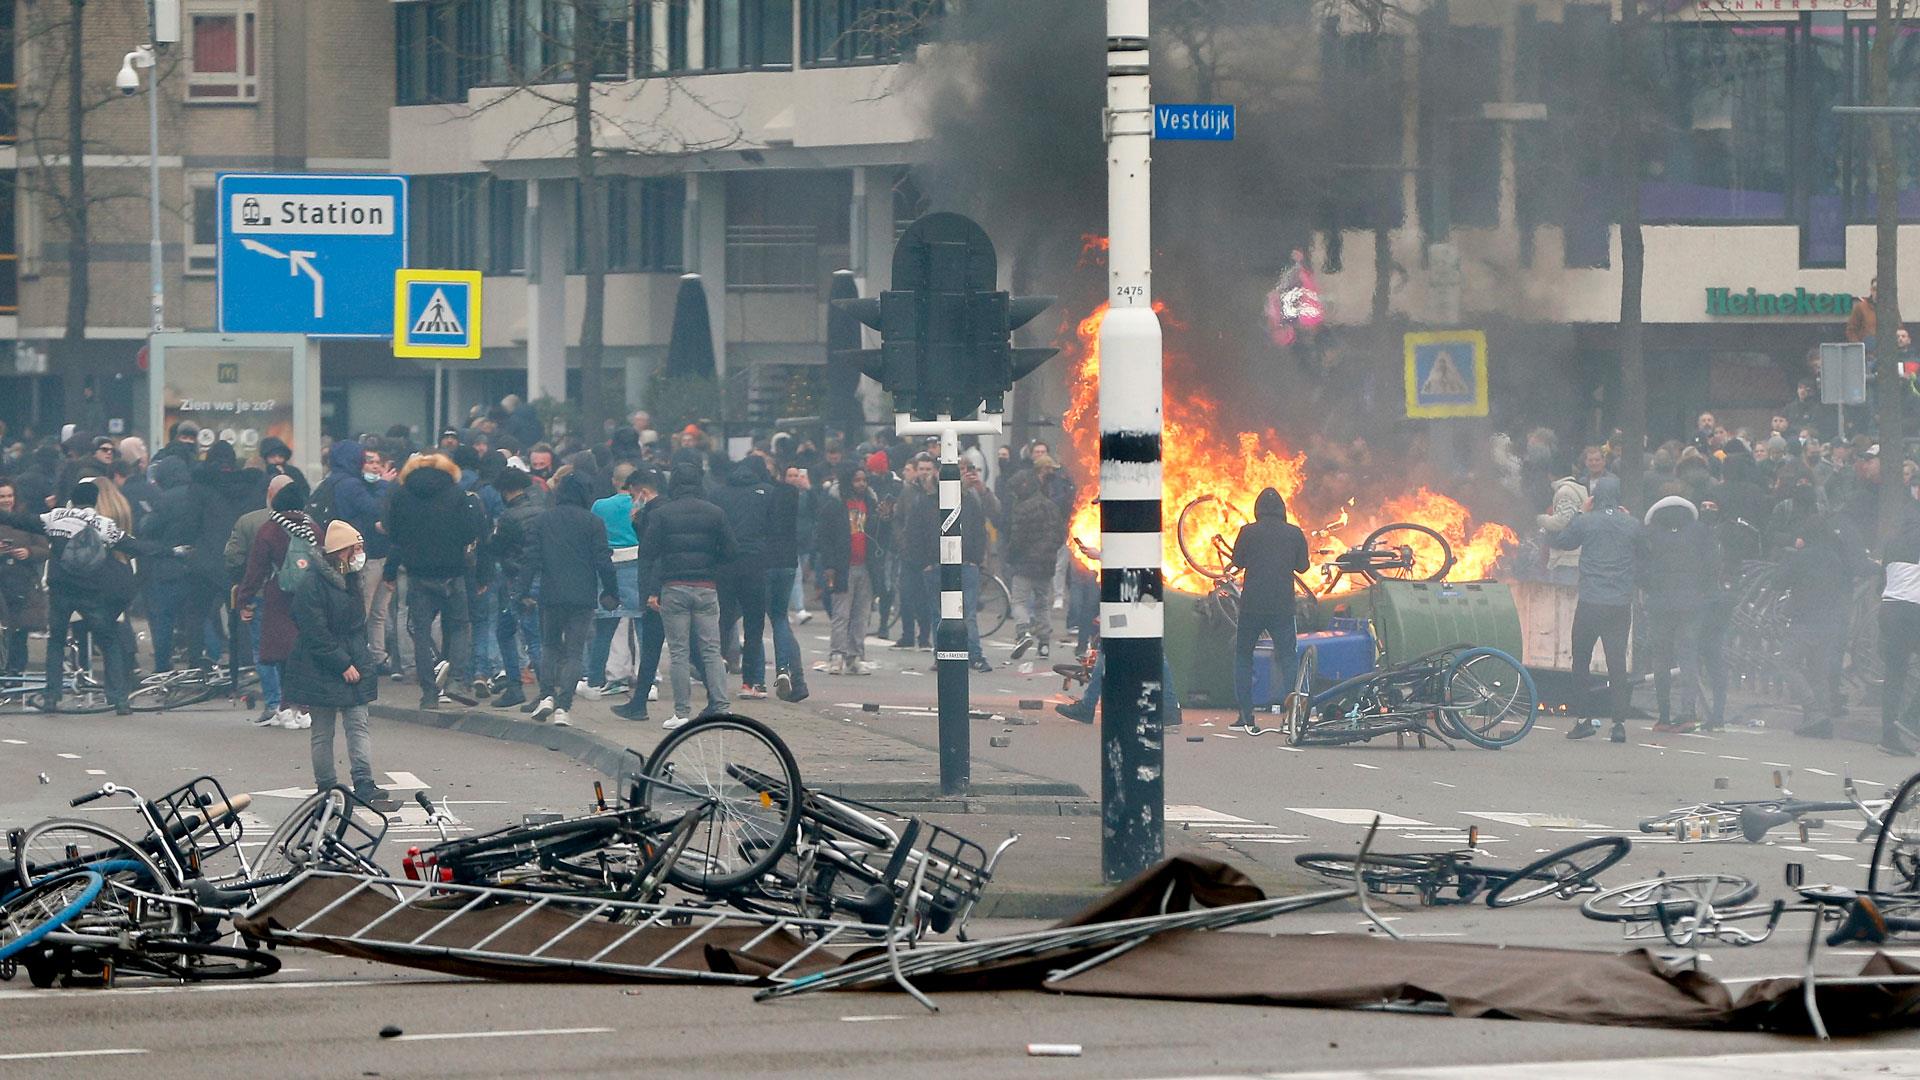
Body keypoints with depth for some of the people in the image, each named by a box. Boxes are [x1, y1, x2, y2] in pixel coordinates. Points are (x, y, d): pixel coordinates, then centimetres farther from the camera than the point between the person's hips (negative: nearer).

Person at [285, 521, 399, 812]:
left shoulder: (348, 581, 12)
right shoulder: (312, 586, -16)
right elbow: (316, 634, -19)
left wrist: (360, 661, 11)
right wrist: (343, 665, -19)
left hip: (351, 665, 7)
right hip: (321, 670, -7)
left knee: (359, 725, -2)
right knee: (323, 731, 3)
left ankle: (365, 788, -7)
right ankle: (326, 790, 10)